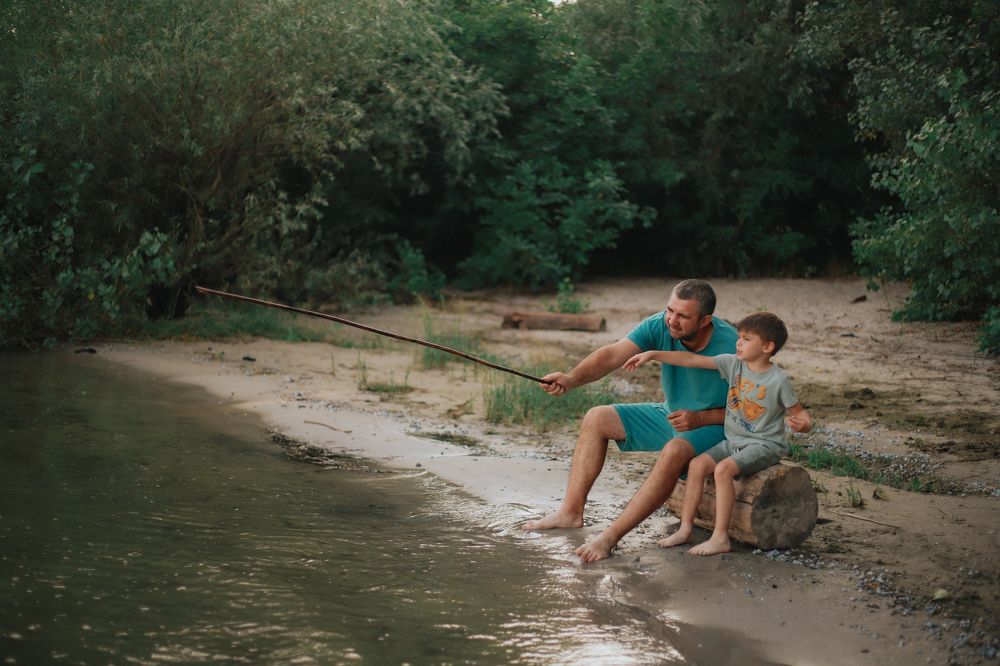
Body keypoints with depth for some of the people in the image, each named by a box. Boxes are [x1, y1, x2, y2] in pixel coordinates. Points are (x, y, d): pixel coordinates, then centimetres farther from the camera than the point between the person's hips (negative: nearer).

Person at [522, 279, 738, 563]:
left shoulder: (731, 347, -26)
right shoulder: (659, 326, -15)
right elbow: (613, 354, -26)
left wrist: (699, 418, -29)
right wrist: (572, 379, -42)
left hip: (712, 426, -7)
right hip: (669, 415, 7)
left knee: (674, 451, -37)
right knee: (597, 419, 1)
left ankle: (611, 536, -33)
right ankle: (571, 511, 0)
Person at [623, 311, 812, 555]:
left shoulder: (778, 381, -14)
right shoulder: (734, 363, 1)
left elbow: (799, 413, -7)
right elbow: (692, 360, 0)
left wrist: (803, 424, -33)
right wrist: (652, 355, -3)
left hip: (764, 445, -6)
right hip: (734, 441, 7)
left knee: (723, 469, -28)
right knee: (697, 464, -10)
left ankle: (720, 538, -24)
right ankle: (685, 529, -2)